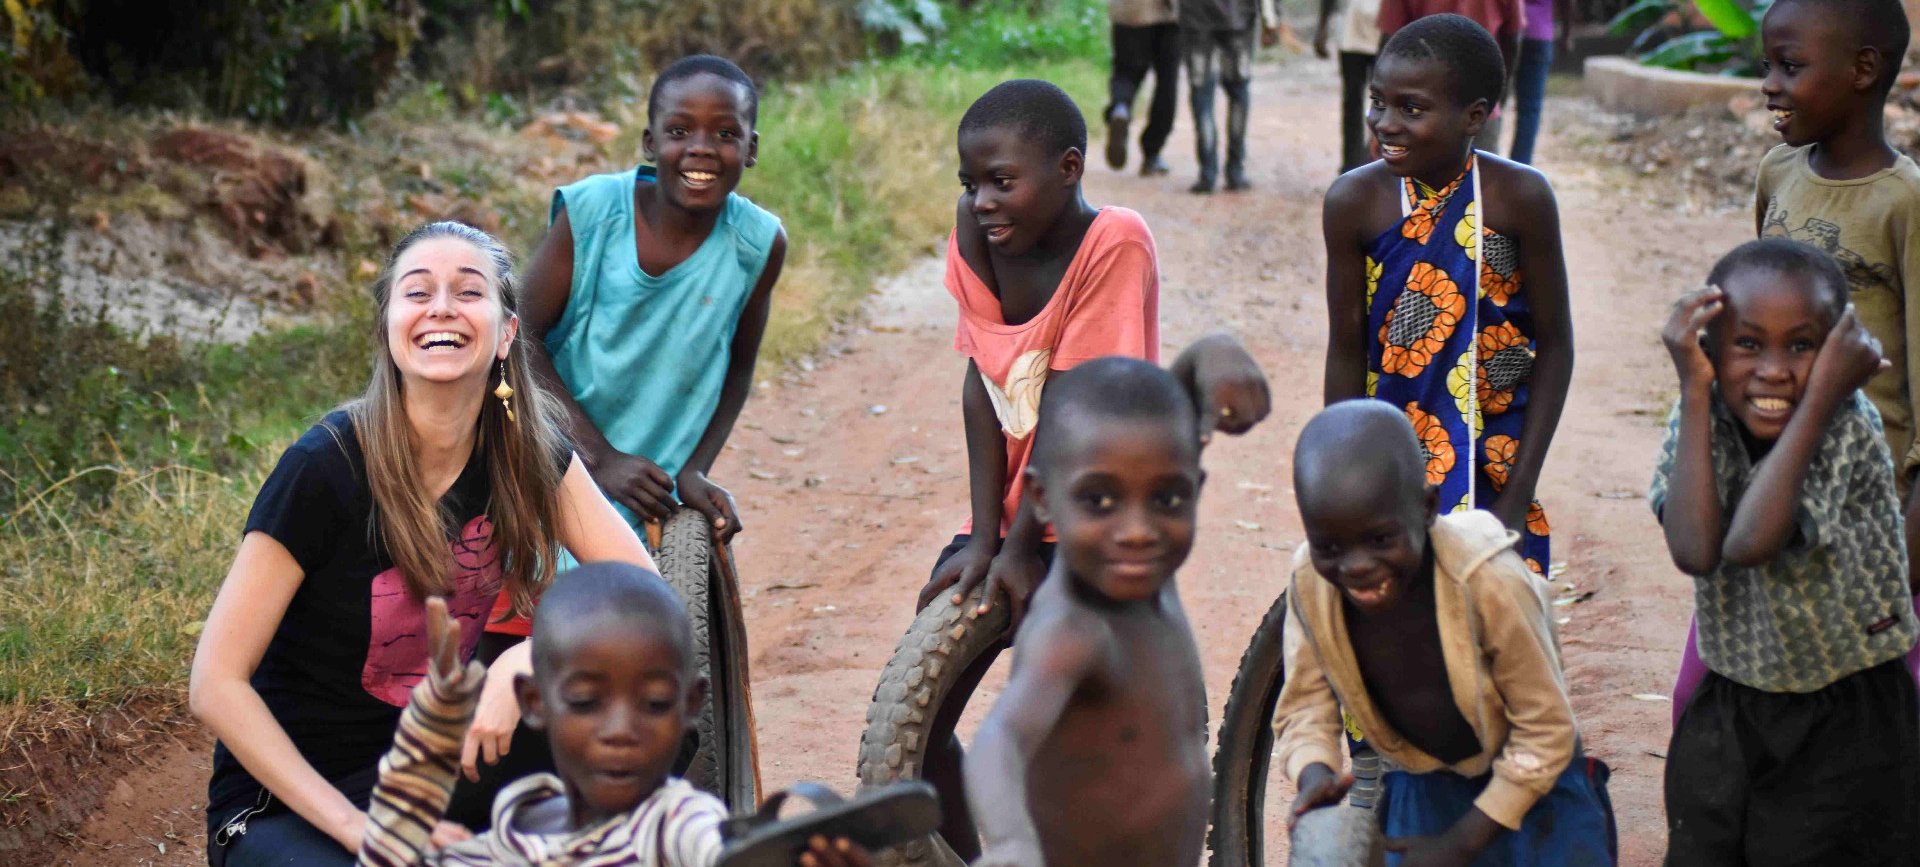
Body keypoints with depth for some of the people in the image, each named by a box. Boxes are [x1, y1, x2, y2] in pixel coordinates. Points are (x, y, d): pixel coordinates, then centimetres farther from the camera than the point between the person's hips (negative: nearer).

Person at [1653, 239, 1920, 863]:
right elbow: (1695, 551, -26)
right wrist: (1695, 392, -24)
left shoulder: (1848, 426, -19)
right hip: (1725, 716, 4)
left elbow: (1750, 543, -33)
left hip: (1848, 723, -4)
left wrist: (1820, 398, -31)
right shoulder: (1701, 416, -8)